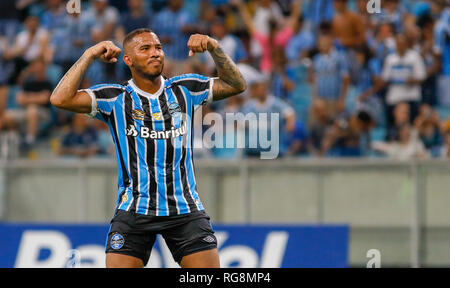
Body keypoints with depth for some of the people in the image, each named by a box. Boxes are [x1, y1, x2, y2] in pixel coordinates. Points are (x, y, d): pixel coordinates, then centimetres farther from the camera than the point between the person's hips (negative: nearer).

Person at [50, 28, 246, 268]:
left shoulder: (184, 90, 9)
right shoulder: (115, 98, 1)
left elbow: (236, 85, 13)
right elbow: (61, 99, -9)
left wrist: (214, 48, -1)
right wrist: (89, 55, -8)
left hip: (185, 210, 2)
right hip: (134, 210, -2)